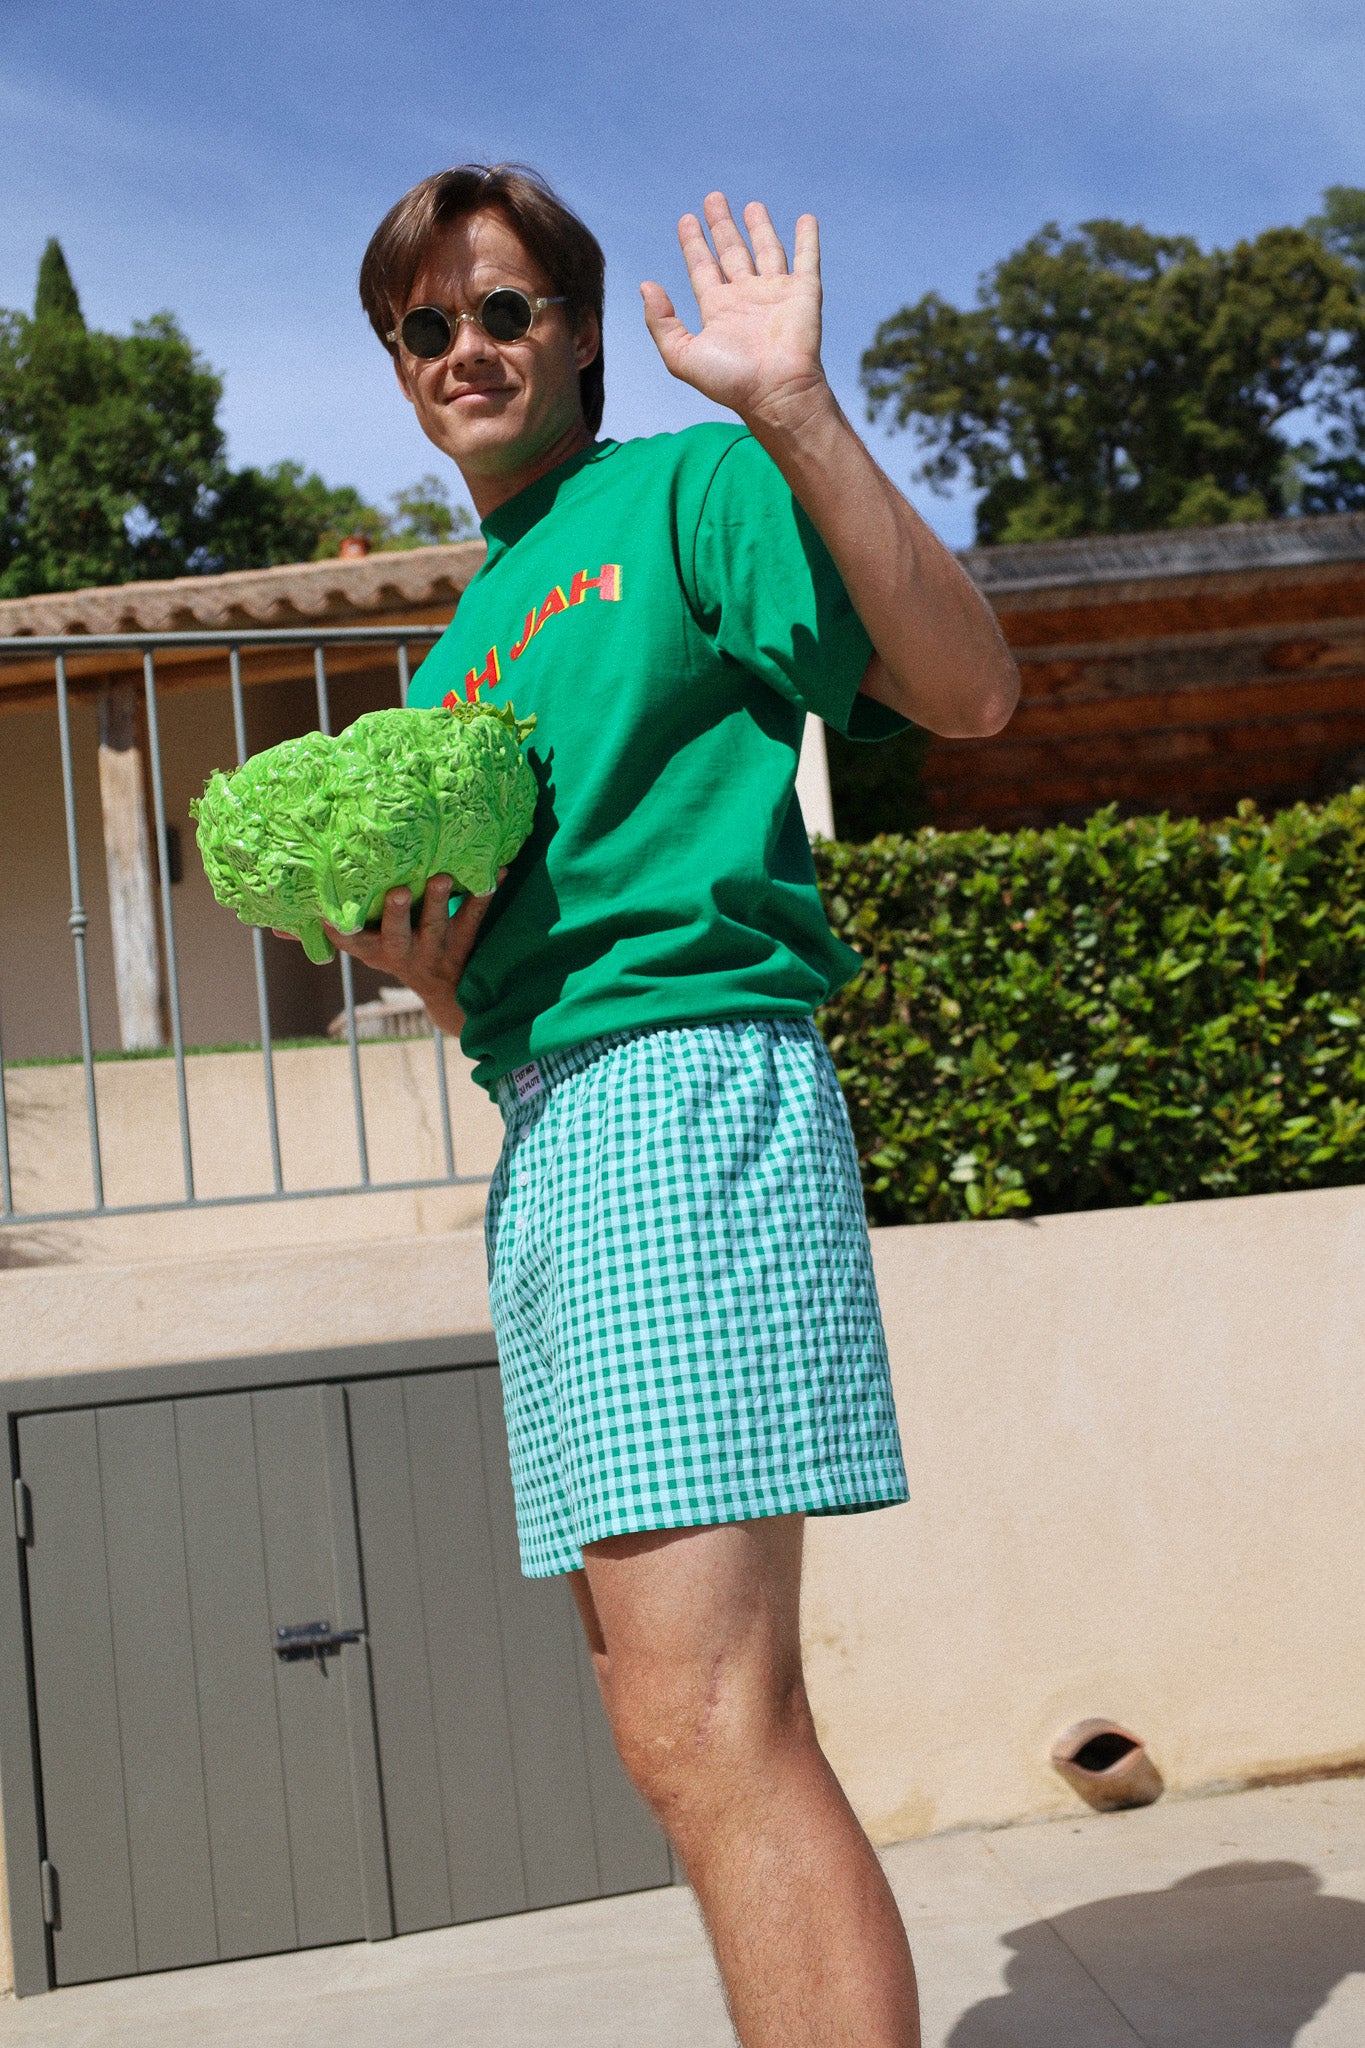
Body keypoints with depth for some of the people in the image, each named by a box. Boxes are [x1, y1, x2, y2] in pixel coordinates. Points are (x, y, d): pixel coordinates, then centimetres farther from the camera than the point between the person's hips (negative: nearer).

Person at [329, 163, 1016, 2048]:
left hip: (687, 1079, -8)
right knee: (692, 1727, 8)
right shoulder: (459, 655, 26)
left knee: (702, 1727, -17)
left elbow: (967, 691, -10)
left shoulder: (683, 490, 5)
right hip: (544, 1140, 9)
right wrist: (426, 971, 4)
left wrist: (794, 415, -18)